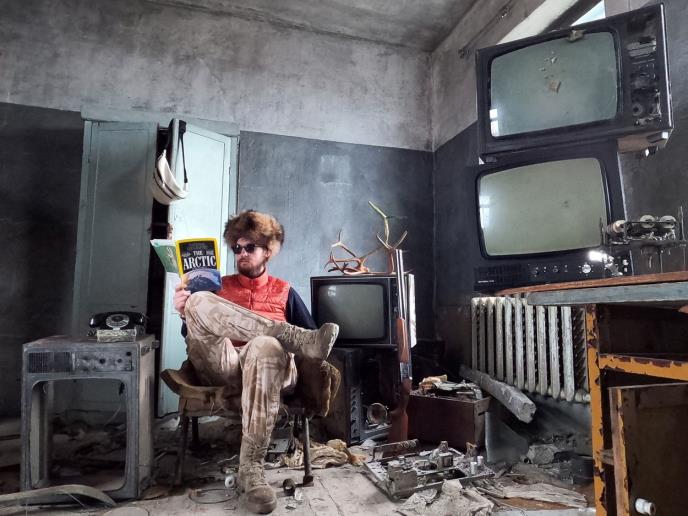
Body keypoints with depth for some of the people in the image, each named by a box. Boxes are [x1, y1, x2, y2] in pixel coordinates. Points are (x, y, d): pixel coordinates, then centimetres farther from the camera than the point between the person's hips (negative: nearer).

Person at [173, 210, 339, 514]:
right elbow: (195, 338, 20)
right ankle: (299, 340, -31)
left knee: (266, 346, -39)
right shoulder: (219, 287, 25)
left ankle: (251, 468, -36)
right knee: (199, 302, -23)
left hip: (269, 368, -1)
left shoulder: (284, 291, 22)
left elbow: (310, 334, 18)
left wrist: (313, 355, -6)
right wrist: (187, 315, -2)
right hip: (222, 368, 2)